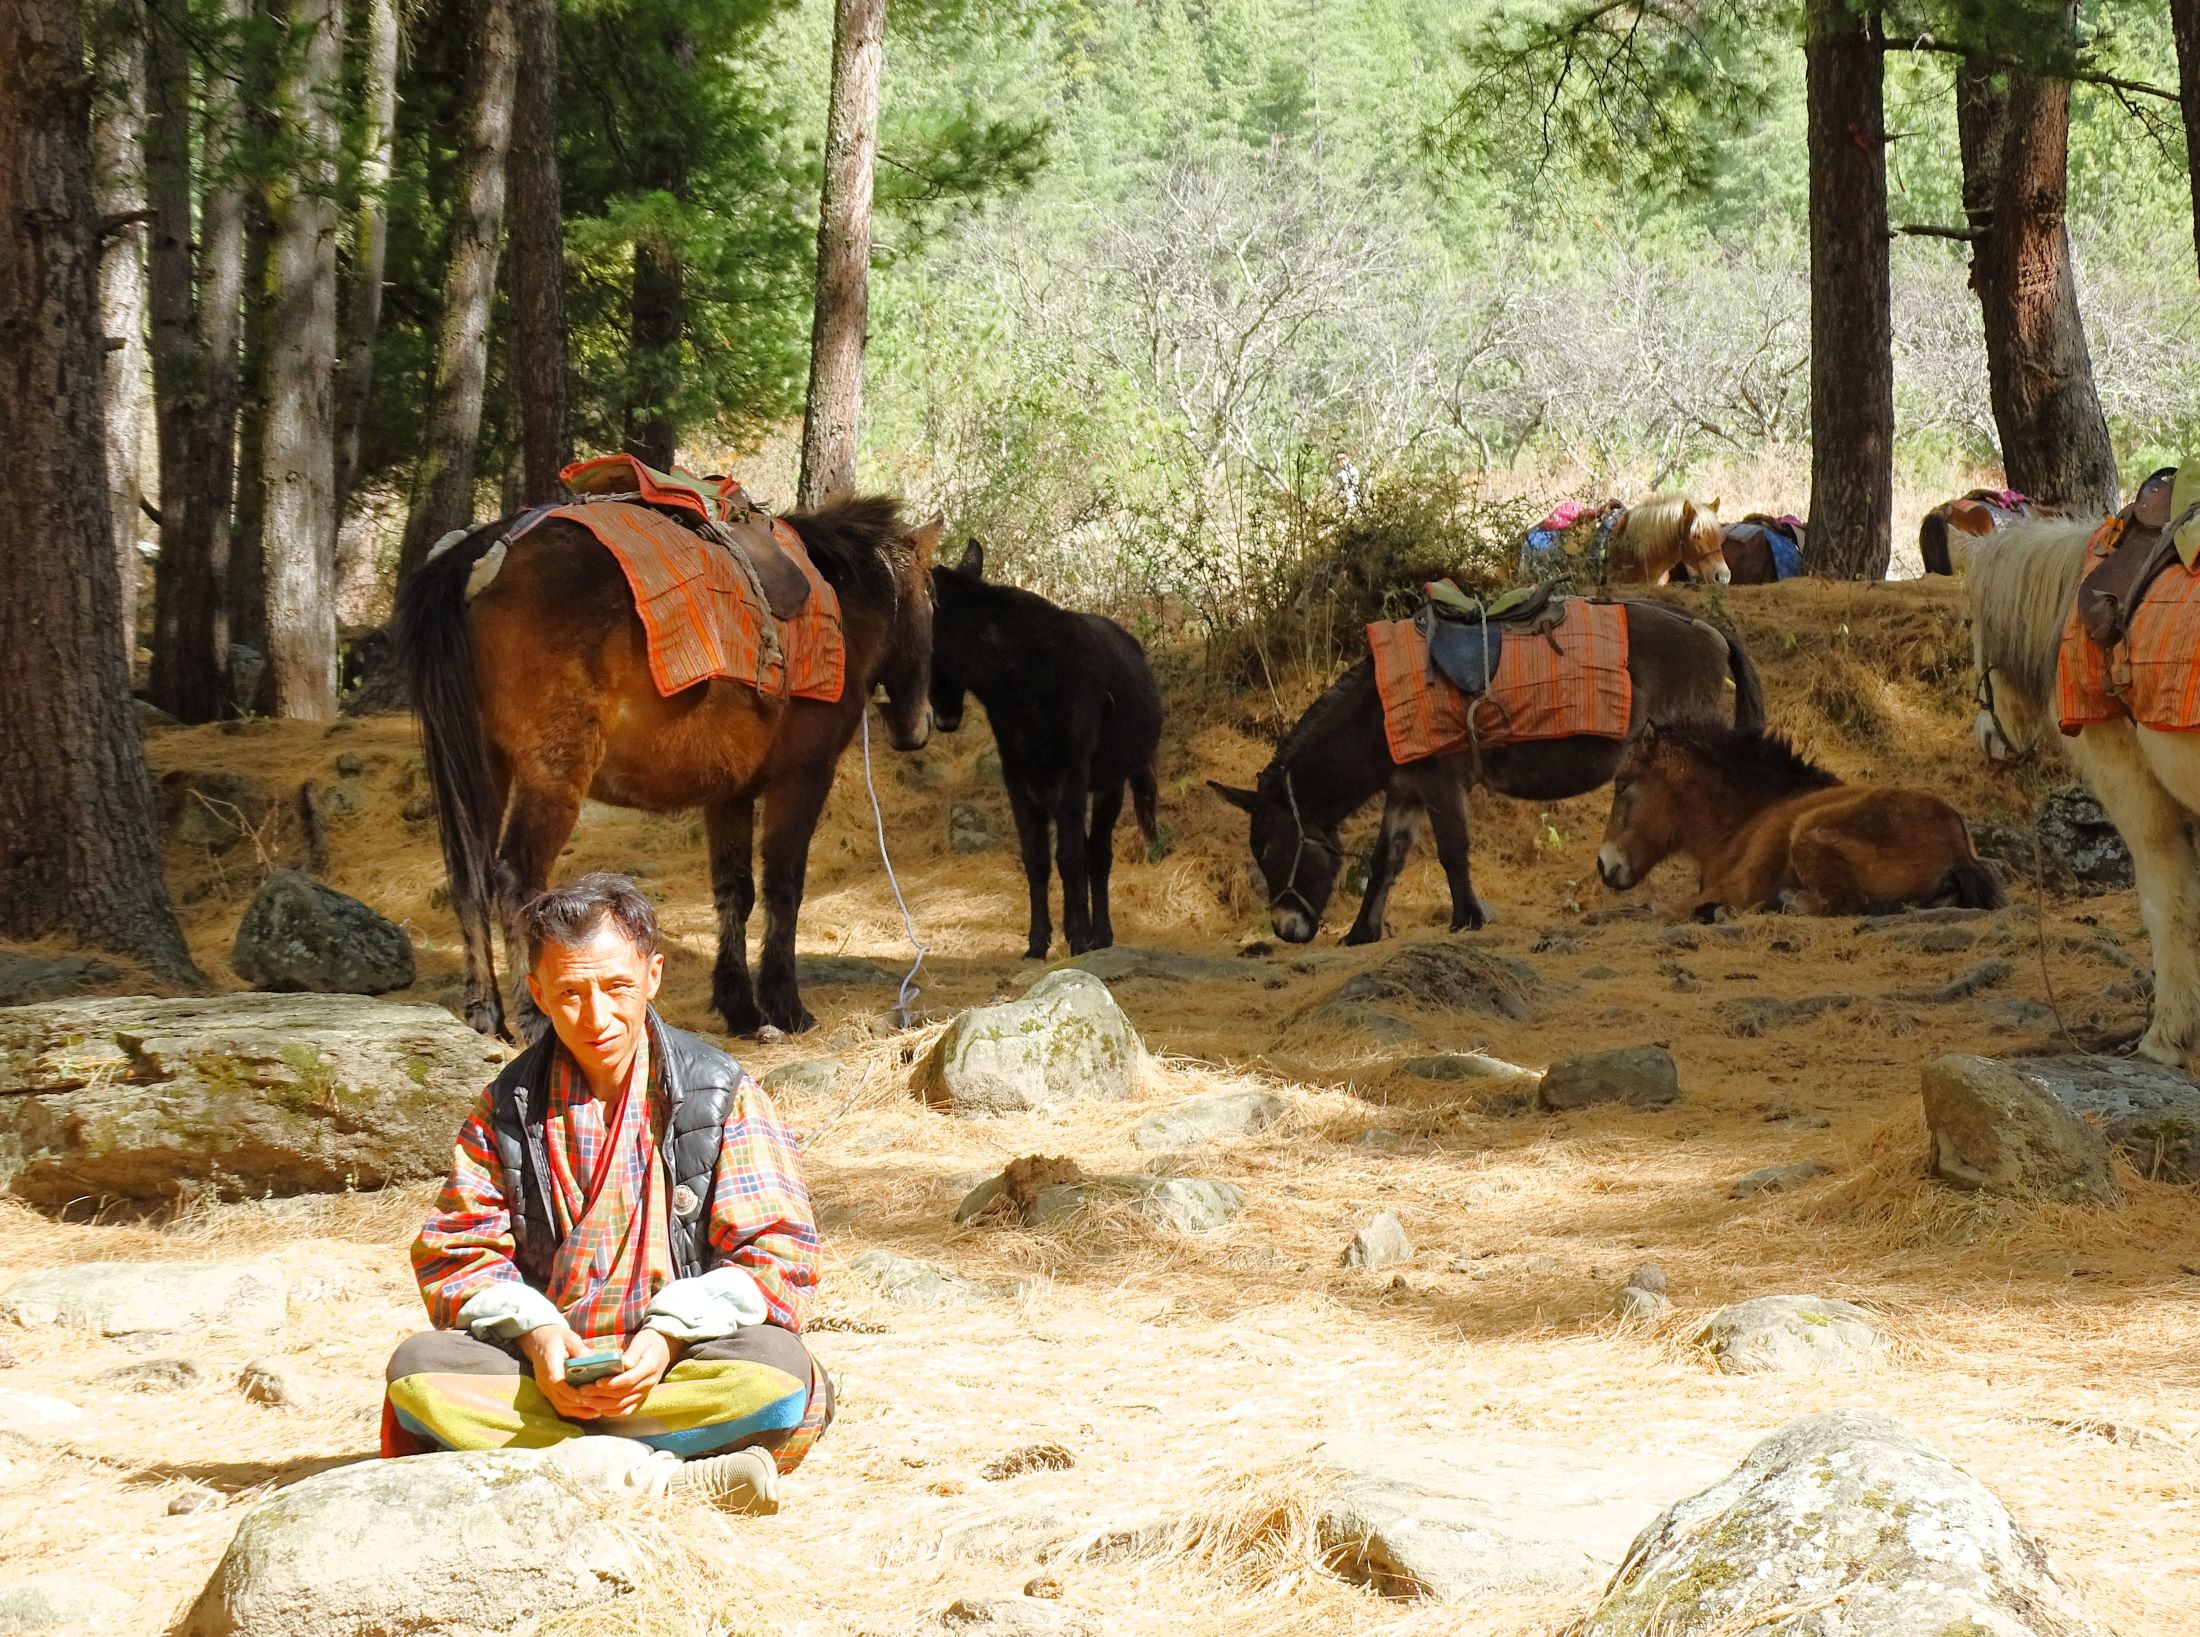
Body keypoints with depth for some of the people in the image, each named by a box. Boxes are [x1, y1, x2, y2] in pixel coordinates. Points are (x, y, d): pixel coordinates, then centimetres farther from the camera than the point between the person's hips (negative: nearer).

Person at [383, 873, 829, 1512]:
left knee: (777, 1372, -34)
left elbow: (776, 1255, -3)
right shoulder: (506, 1110, 9)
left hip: (677, 1366, -2)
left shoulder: (719, 1095, 3)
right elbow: (458, 1254, 4)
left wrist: (670, 1334, -19)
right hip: (546, 1366, 2)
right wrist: (532, 1332, -17)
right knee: (418, 1369, -29)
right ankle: (662, 1476, -36)